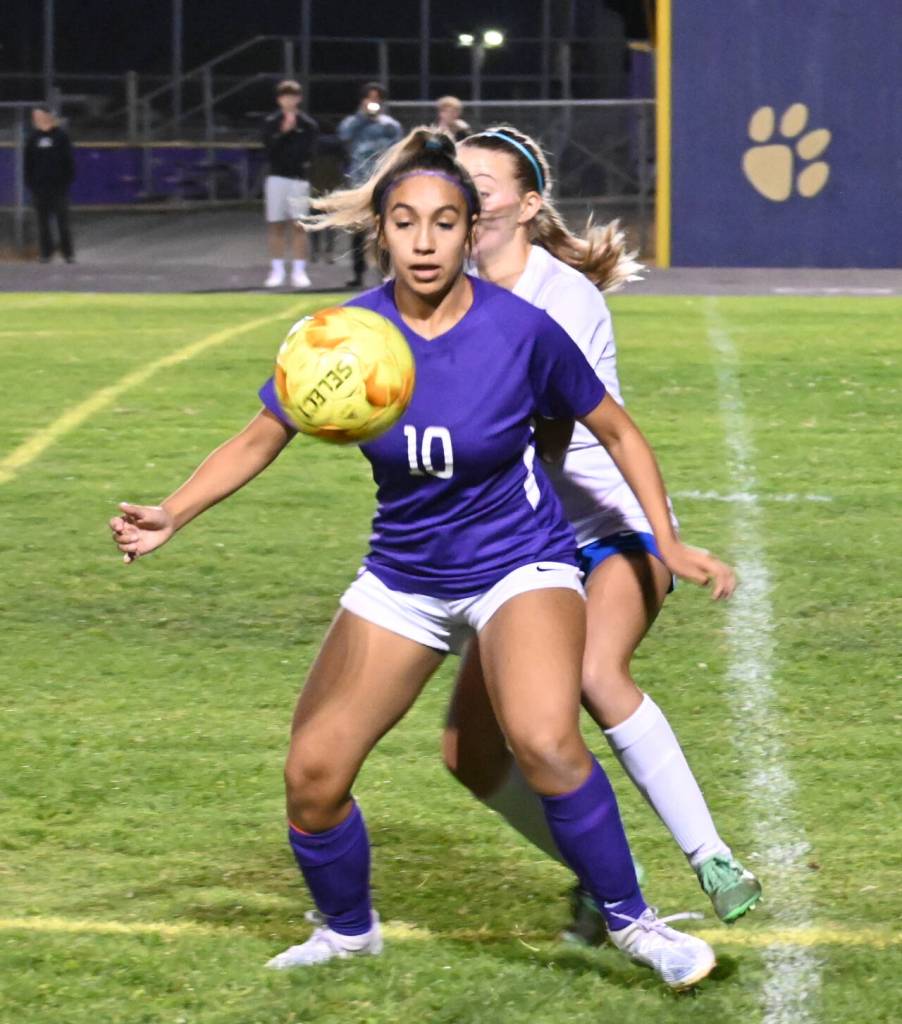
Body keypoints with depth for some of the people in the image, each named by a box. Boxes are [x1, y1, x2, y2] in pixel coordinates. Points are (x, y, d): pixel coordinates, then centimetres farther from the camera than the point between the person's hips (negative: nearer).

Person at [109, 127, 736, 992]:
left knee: (543, 738, -31)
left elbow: (616, 431, -2)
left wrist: (669, 542, -6)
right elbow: (262, 438, -1)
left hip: (519, 563, -3)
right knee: (312, 772, -3)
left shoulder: (520, 330, -18)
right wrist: (169, 515, -14)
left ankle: (631, 921, -12)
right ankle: (346, 929, 27)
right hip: (403, 579, 4)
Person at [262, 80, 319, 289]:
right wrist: (283, 132, -14)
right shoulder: (271, 123, 7)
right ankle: (277, 270, 8)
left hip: (299, 179, -1)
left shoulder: (308, 125, 4)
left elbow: (308, 152, -1)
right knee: (276, 225, 2)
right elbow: (270, 149, -3)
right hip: (276, 177, 1)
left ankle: (299, 271, 0)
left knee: (298, 225, -4)